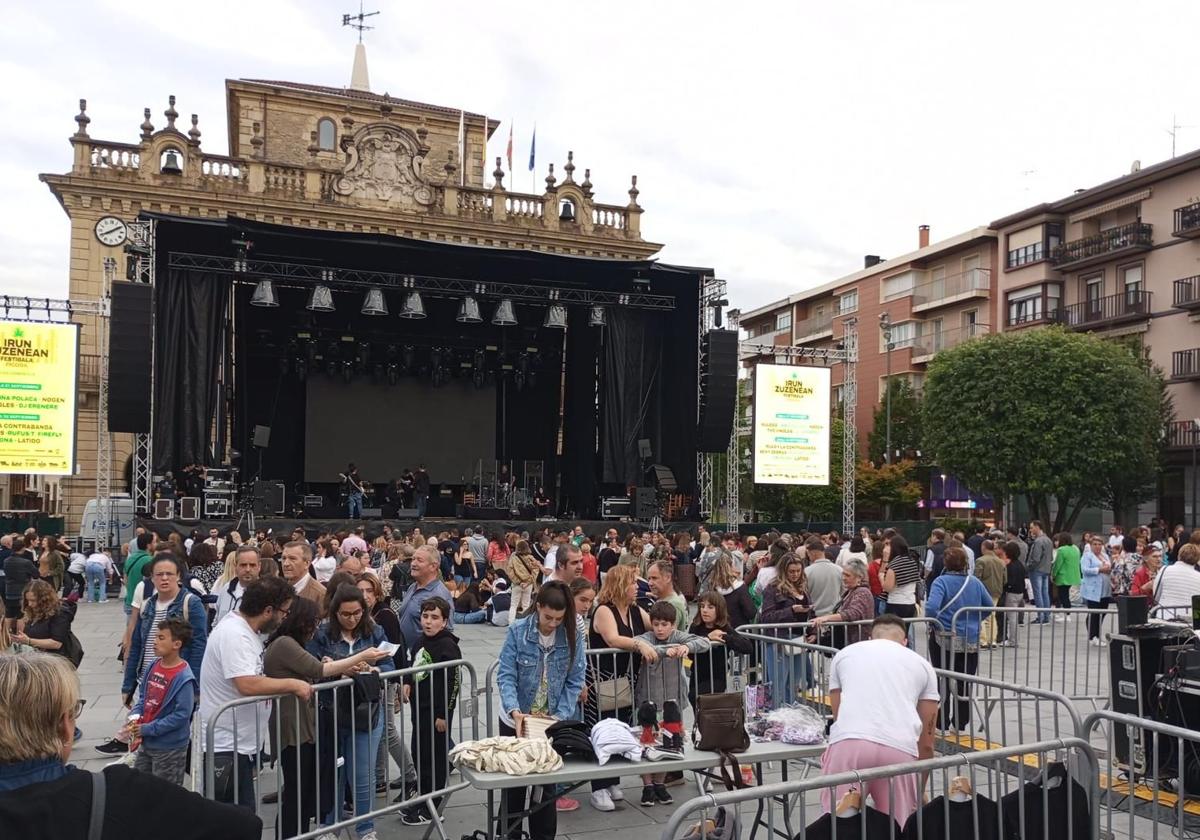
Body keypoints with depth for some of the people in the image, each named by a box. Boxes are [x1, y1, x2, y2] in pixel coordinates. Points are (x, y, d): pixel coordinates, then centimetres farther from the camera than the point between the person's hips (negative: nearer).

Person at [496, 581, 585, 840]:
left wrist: (560, 716, -19)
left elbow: (574, 681, -8)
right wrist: (514, 711, -31)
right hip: (516, 719, 0)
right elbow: (505, 675, -16)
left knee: (546, 782, 9)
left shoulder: (573, 635, -12)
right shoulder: (517, 631, -16)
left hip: (553, 721, 1)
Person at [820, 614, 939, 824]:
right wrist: (921, 790, 44)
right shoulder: (922, 664, 29)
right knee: (896, 825, 17)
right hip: (899, 749, 0)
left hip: (847, 743, 0)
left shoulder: (844, 654, 30)